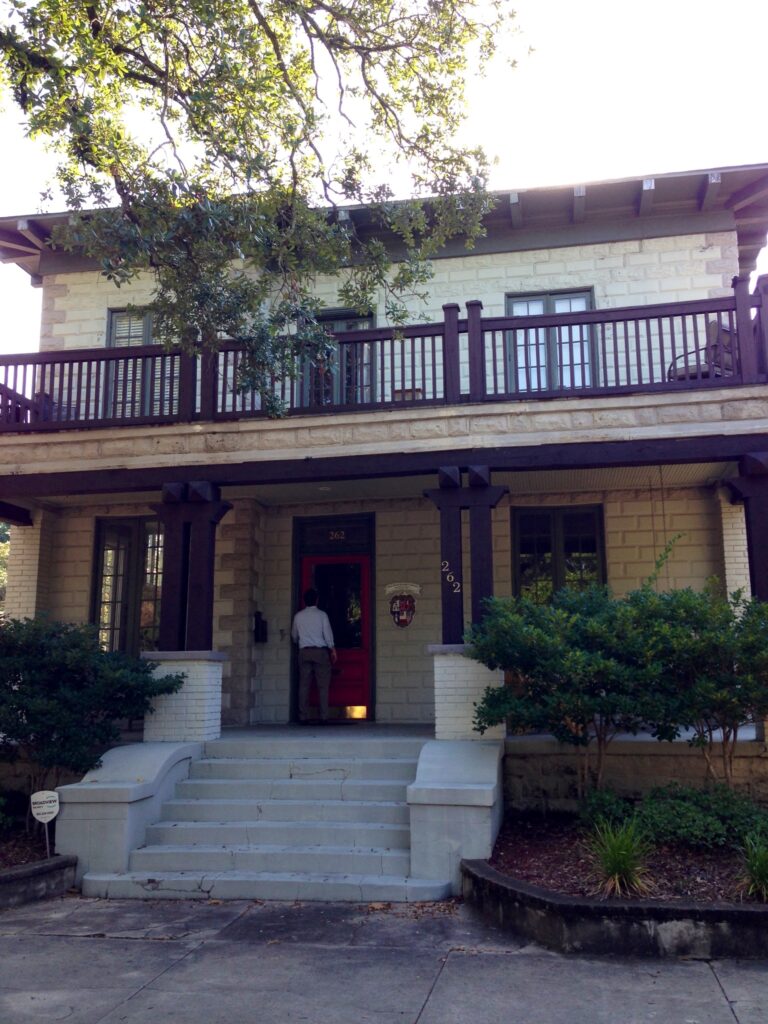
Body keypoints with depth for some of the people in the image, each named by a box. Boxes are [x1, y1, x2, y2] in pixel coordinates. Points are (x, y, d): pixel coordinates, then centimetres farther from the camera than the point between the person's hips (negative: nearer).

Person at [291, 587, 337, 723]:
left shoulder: (298, 616, 6)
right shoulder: (322, 615, -2)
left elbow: (294, 636, 17)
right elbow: (328, 634, -4)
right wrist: (332, 650, 6)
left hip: (304, 652, 3)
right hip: (320, 651, -3)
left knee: (304, 685, 3)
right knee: (323, 685, -1)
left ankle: (303, 716, 1)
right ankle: (323, 716, -5)